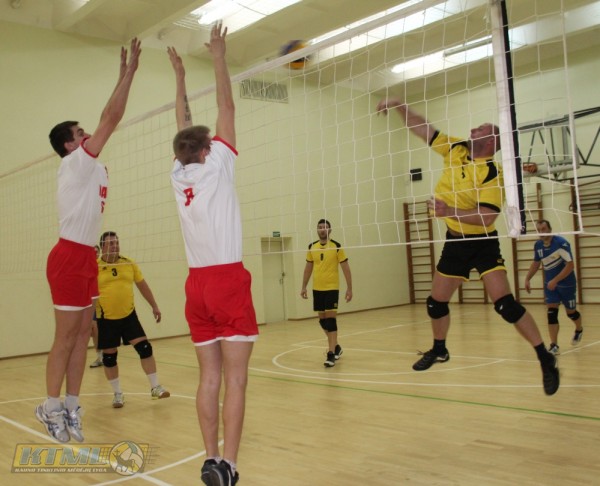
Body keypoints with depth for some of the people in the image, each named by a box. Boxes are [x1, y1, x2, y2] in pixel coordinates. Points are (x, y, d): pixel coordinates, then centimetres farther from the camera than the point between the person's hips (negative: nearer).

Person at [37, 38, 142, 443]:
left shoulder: (89, 166, 14)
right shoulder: (75, 162, -9)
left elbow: (109, 120, 15)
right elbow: (111, 118, -13)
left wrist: (123, 76, 16)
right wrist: (130, 72, -8)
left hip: (86, 257, 9)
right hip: (70, 257, -9)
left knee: (82, 336, 8)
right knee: (66, 338, -3)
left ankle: (71, 407, 14)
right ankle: (51, 407, 8)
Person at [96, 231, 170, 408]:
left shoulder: (129, 263, 1)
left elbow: (143, 285, 11)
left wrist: (154, 306, 11)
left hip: (129, 315, 2)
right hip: (106, 319, -2)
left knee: (145, 348, -4)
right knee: (109, 356, 6)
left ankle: (155, 388, 8)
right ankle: (117, 393, 24)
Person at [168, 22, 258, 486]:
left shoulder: (178, 175, 10)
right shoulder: (215, 167, -2)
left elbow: (184, 128, 25)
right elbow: (227, 109, 5)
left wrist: (180, 77, 34)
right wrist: (219, 57, 14)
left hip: (198, 284, 6)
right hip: (229, 281, -6)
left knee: (210, 377, 7)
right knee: (235, 379, -5)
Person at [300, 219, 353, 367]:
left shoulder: (336, 247, -7)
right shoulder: (312, 247, 6)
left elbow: (345, 268, -5)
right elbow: (308, 268, 14)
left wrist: (349, 288, -9)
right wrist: (304, 287, 11)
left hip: (332, 288, -5)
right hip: (317, 288, 5)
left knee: (330, 318, -9)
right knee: (322, 319, 12)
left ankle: (331, 354, -5)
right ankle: (335, 346, 31)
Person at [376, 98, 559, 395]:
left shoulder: (492, 173, -19)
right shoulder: (456, 150, -1)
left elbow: (487, 217, -28)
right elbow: (420, 128, 2)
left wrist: (450, 211, -36)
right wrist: (398, 106, -8)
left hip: (483, 243, -6)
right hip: (455, 241, 6)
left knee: (505, 304, -16)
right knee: (436, 303, 11)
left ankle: (546, 360, -1)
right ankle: (439, 351, 37)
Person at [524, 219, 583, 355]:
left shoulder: (561, 243, -23)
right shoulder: (538, 245, -4)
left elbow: (570, 265, -25)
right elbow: (536, 263, 13)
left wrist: (555, 280, -31)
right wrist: (527, 279, 5)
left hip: (567, 283, -4)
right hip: (550, 284, 4)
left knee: (570, 312, 12)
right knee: (552, 313, -8)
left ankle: (579, 330, 45)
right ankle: (554, 345, -8)